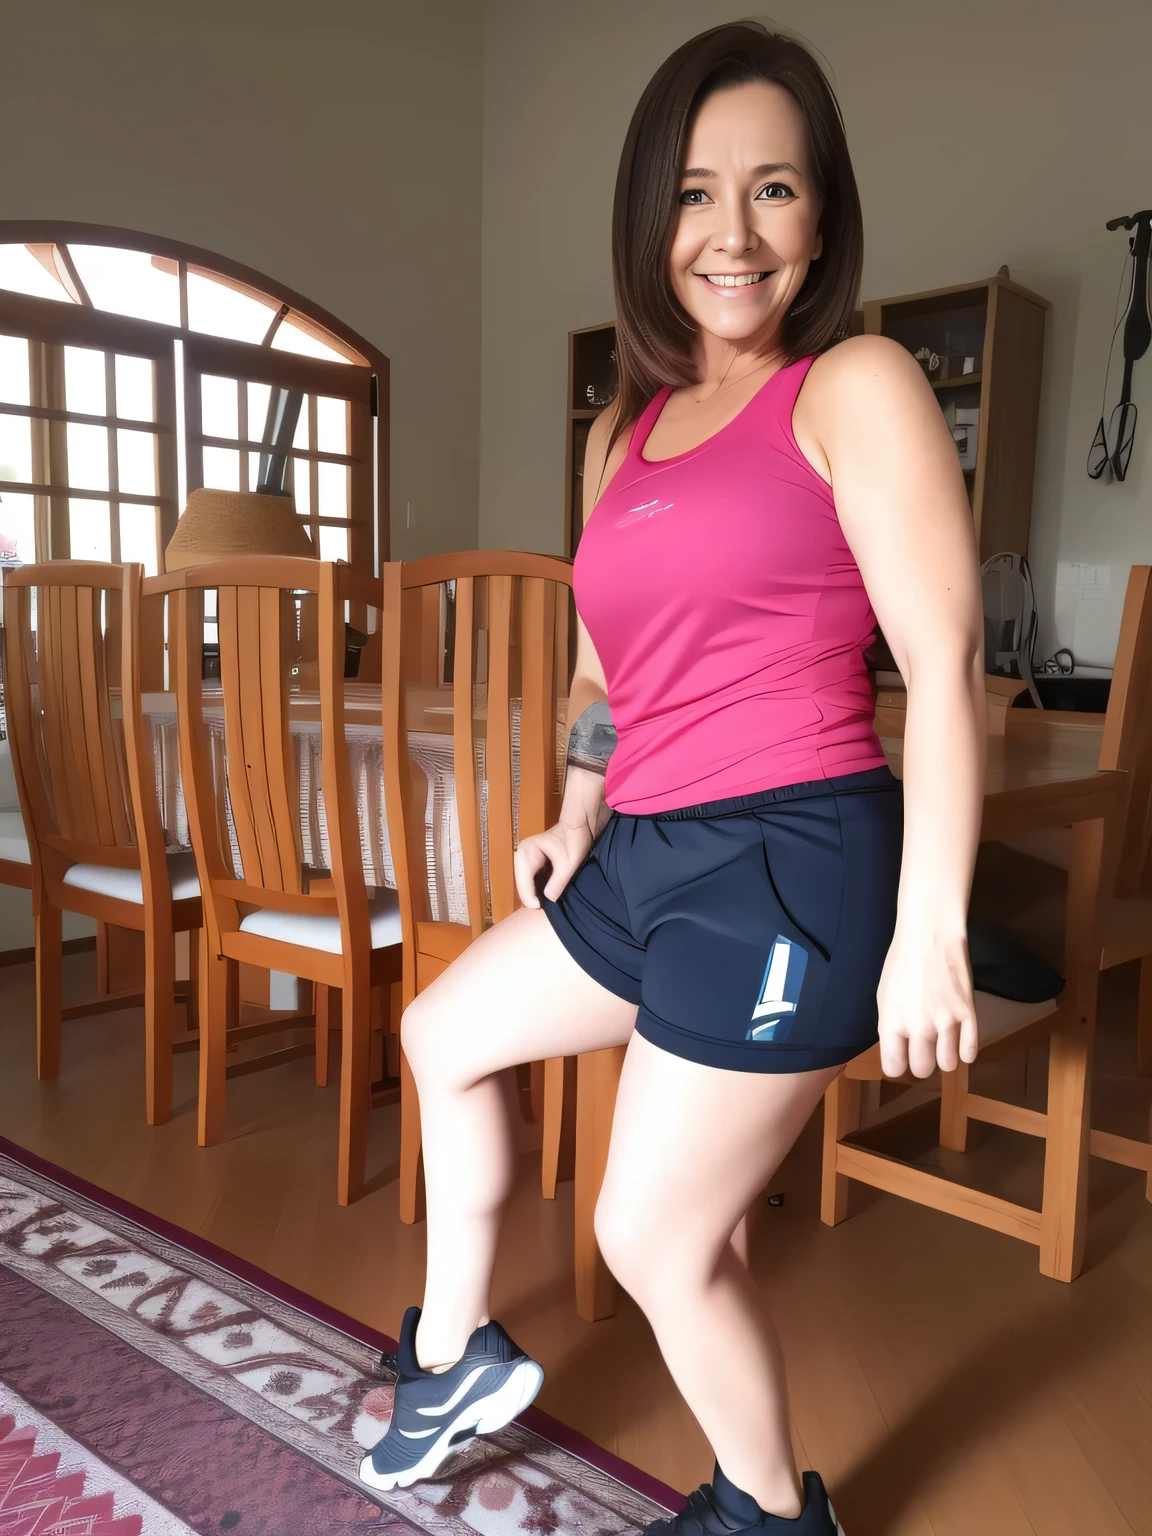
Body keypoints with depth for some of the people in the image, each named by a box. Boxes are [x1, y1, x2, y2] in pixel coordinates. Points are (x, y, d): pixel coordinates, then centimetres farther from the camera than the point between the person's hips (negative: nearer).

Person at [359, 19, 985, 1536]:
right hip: (646, 854, 8)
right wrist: (577, 815, 15)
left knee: (659, 1239, 4)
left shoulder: (854, 387, -7)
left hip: (784, 861, -8)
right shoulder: (622, 431, 14)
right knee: (445, 1034, 23)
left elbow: (948, 664, -14)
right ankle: (457, 1354, 42)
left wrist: (929, 928, -18)